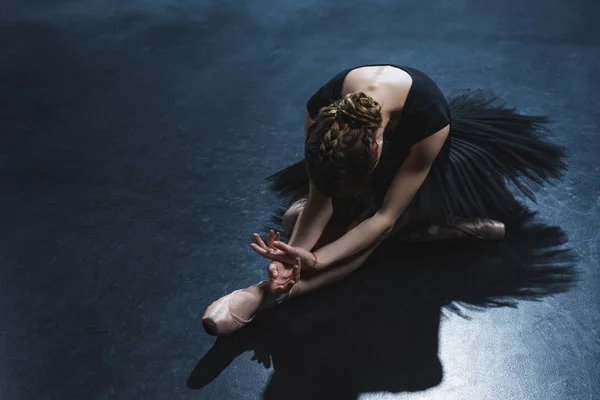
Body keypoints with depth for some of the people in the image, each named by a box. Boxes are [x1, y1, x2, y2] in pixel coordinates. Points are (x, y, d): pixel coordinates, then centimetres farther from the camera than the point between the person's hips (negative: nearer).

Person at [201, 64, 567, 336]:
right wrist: (293, 256, -42)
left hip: (422, 162, -4)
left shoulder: (429, 118, -43)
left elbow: (385, 217, -39)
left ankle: (264, 296, -29)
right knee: (295, 220, -9)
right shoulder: (321, 112, -34)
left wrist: (313, 260, -48)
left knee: (367, 229, -31)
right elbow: (319, 200, -25)